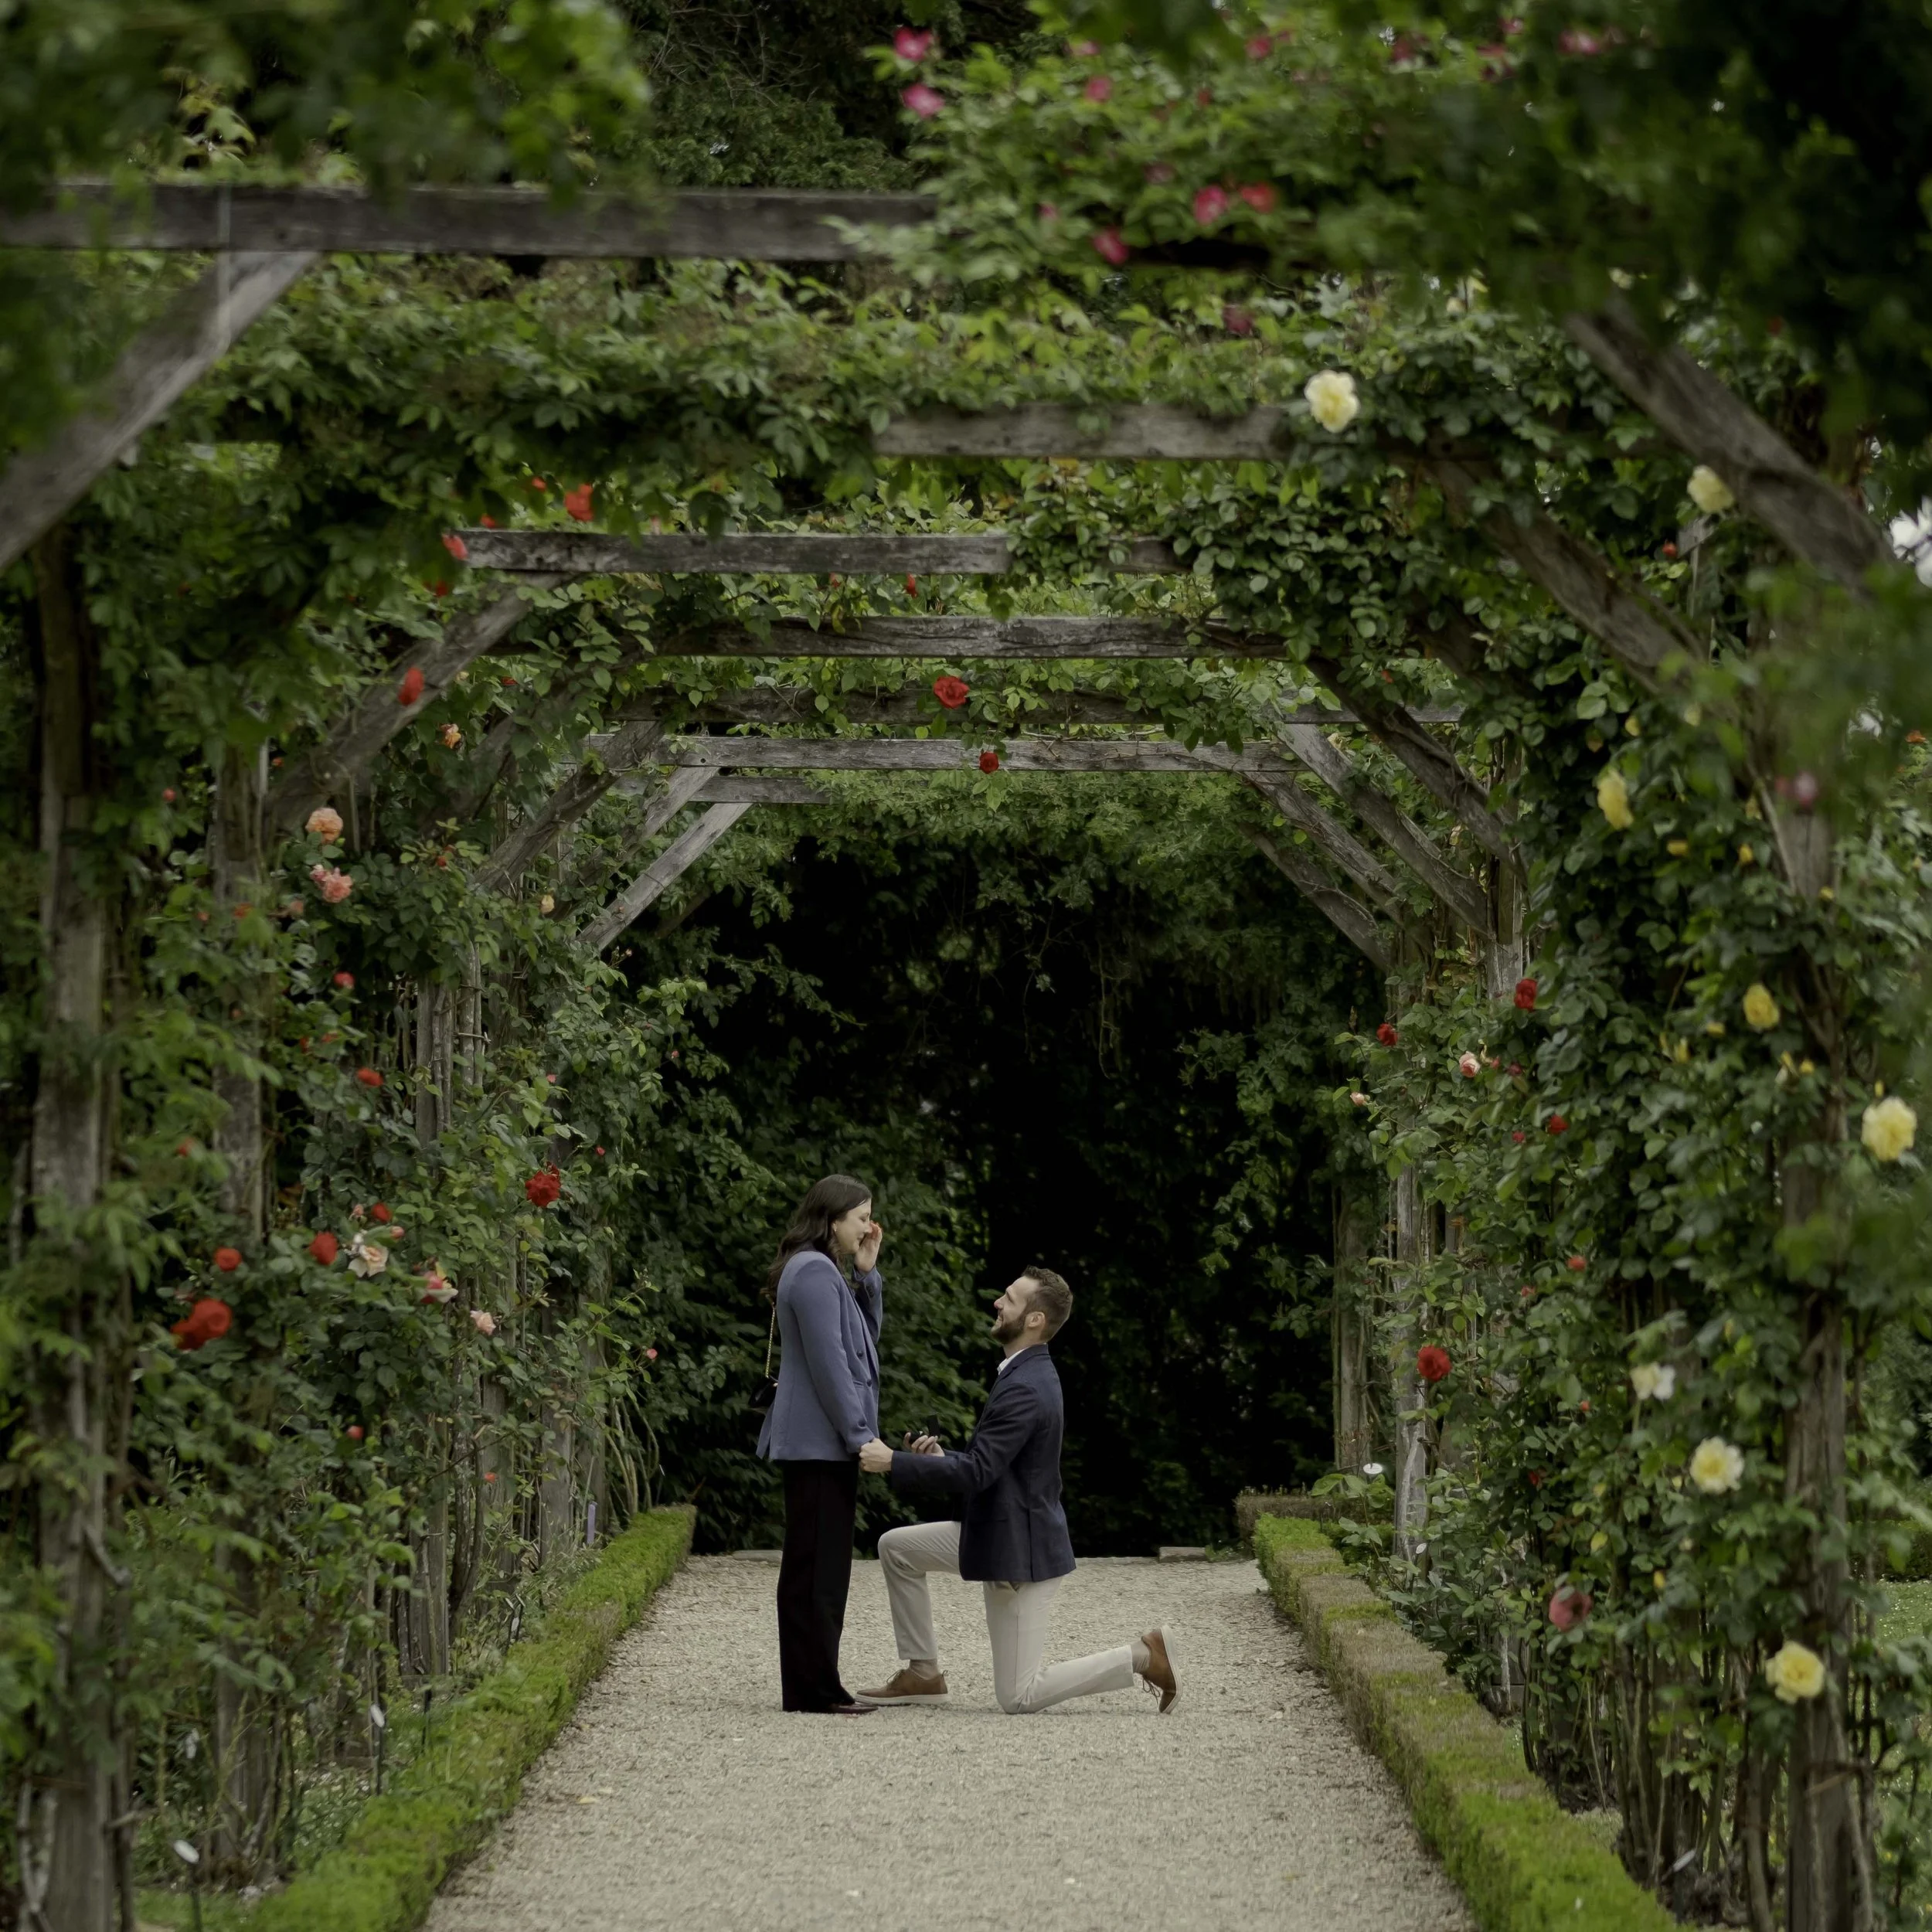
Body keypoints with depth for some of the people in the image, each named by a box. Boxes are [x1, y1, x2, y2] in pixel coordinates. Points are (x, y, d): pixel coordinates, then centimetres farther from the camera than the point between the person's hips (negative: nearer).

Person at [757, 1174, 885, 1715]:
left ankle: (813, 1685, 14)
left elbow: (863, 1340, 23)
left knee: (814, 1566, 11)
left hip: (815, 1443, 11)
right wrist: (861, 1435, -17)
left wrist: (867, 1274, 12)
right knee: (818, 1566, -8)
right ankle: (813, 1688, -7)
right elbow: (828, 1363, -19)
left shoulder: (824, 1271, 19)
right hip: (821, 1442, -11)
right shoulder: (814, 1272, -14)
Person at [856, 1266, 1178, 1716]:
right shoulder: (1029, 1373, 9)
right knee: (895, 1547, 11)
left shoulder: (1025, 1390, -24)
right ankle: (922, 1674, 15)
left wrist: (894, 1462, -22)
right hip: (997, 1533, 10)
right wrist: (944, 1459, 2)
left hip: (1020, 1546, -10)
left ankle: (1141, 1657, -1)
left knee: (1018, 1697, -5)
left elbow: (976, 1473, -27)